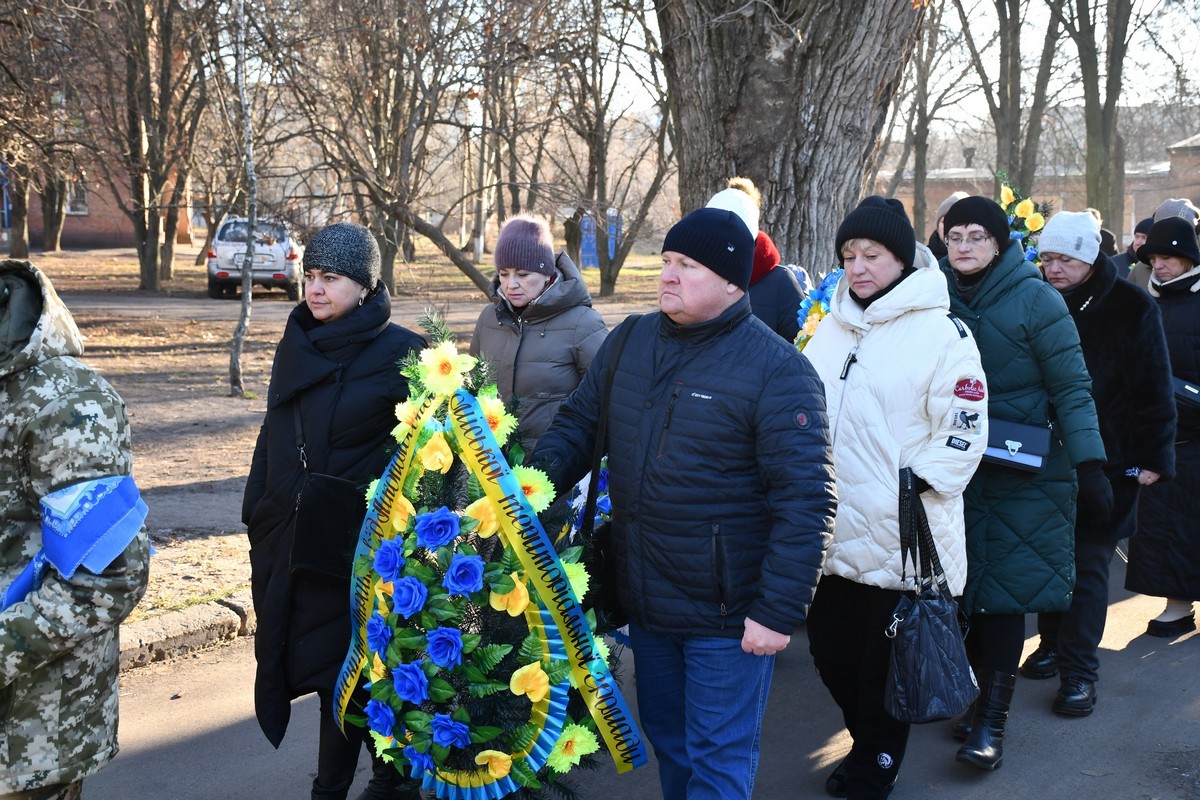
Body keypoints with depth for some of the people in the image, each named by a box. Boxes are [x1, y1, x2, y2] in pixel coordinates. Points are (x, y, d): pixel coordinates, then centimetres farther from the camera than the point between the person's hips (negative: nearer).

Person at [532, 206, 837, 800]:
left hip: (727, 615, -6)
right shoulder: (630, 342, 2)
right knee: (665, 738, 24)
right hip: (644, 598, 6)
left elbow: (805, 500, -19)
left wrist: (778, 611, -21)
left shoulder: (776, 370, -17)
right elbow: (579, 419, 13)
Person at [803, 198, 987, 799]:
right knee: (831, 647, 15)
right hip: (833, 531, 6)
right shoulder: (832, 326, 11)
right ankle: (864, 743, 37)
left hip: (900, 539, -6)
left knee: (885, 662, 7)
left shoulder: (941, 332, -9)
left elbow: (963, 430, -11)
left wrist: (916, 486, -16)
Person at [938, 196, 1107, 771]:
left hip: (1022, 472, -4)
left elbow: (1071, 388, -9)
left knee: (1004, 589, -4)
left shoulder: (1036, 299, -9)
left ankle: (992, 717, 4)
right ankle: (987, 694, 24)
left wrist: (1089, 465, -13)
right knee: (966, 586, 8)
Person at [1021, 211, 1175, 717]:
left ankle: (1079, 670, 5)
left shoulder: (1130, 308, -5)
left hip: (1106, 462, -4)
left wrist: (1152, 457, -7)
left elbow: (1153, 389, -5)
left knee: (1088, 564, -1)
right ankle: (1053, 644, 28)